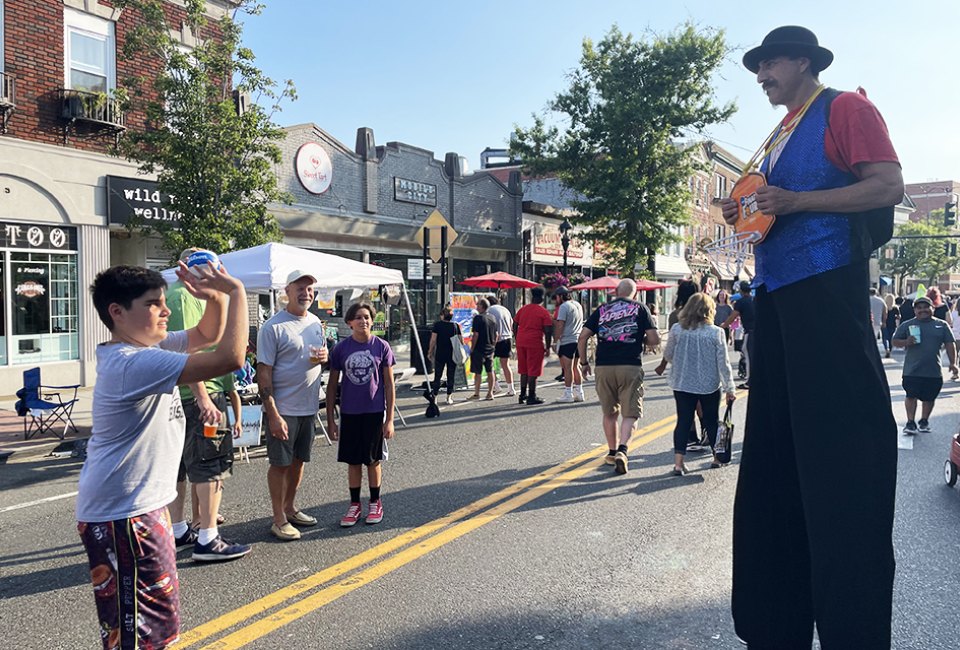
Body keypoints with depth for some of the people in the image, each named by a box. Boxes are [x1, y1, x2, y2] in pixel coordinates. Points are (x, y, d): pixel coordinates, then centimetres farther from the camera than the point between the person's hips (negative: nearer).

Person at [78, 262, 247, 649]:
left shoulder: (146, 347, 6)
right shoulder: (133, 363, -25)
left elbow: (206, 335, 16)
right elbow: (230, 358, -34)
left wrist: (216, 298, -5)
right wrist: (236, 290, -24)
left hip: (141, 505, 10)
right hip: (122, 515, -10)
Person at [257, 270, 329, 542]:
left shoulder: (315, 322, 8)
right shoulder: (273, 327, -13)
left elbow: (323, 351, 21)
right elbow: (264, 373, -15)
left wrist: (324, 356, -6)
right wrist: (273, 415, -20)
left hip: (309, 407, 7)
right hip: (283, 409, -7)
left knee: (299, 460, 17)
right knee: (280, 464, 3)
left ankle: (290, 509, 33)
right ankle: (279, 519, 16)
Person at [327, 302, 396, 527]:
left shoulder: (382, 347, -6)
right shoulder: (340, 349, -3)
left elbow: (389, 385, -3)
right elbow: (332, 385, 4)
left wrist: (390, 419, -5)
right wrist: (330, 419, 2)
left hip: (375, 412, -1)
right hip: (349, 413, 1)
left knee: (373, 460, 9)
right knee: (353, 461, 10)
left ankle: (375, 503, 27)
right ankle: (354, 504, 25)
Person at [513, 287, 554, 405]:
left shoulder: (522, 309, 10)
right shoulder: (544, 312, -5)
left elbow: (514, 326, 13)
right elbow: (548, 331, -10)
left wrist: (517, 340, 20)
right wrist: (547, 347, -4)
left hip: (521, 343, 5)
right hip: (535, 343, -5)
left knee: (523, 370, 15)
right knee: (533, 371, 0)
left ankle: (523, 395, 20)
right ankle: (531, 397, 2)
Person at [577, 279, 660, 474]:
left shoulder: (602, 309, 12)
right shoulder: (640, 308, 6)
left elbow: (582, 337, 5)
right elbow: (655, 339, -1)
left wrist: (584, 362, 15)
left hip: (604, 367, 3)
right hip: (631, 367, -2)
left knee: (609, 413, 16)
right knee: (630, 413, 0)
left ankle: (612, 453, 28)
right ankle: (622, 450, -21)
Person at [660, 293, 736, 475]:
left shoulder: (677, 329, -5)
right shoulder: (716, 332, -10)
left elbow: (668, 355, 4)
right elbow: (723, 363, -8)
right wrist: (729, 388, 0)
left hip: (682, 384, 1)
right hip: (709, 385, -1)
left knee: (683, 421, 6)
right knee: (712, 421, 16)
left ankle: (678, 463, -1)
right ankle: (717, 457, 31)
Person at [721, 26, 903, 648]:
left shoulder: (845, 109, 1)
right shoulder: (780, 136, 24)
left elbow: (889, 184, -10)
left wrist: (794, 201, -17)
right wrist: (748, 211, 10)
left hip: (827, 291, -8)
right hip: (776, 294, 9)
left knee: (838, 450, -8)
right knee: (774, 455, 9)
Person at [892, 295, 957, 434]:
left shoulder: (942, 325, 7)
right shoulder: (907, 325, 3)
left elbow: (950, 345, 6)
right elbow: (895, 341, 5)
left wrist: (953, 363, -3)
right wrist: (906, 342, -16)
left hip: (934, 370, 1)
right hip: (912, 370, -1)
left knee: (929, 398, 9)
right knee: (911, 396, -2)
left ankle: (924, 421, 26)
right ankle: (911, 422, 6)